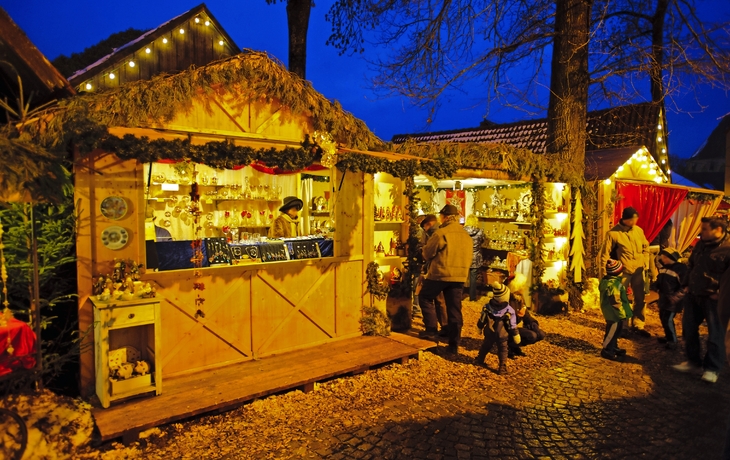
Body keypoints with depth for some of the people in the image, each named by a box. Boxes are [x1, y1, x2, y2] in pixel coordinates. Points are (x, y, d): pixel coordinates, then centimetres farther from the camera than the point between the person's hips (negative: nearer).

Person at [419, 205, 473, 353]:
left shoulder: (441, 233, -12)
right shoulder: (466, 235, 10)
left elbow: (427, 253, -3)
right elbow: (469, 257, 15)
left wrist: (433, 261, 17)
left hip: (440, 274, -6)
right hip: (460, 276, 6)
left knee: (425, 297, 17)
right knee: (455, 310, 8)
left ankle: (431, 329, 12)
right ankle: (454, 345, 12)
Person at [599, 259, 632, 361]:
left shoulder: (607, 280, 5)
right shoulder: (613, 284, -28)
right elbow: (615, 301, -27)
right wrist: (622, 312, -18)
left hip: (611, 312, 10)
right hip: (614, 313, -10)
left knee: (615, 332, 23)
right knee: (612, 332, 2)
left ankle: (614, 348, 37)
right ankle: (606, 351, 13)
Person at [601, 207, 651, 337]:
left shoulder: (639, 230, 1)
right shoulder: (613, 233, -13)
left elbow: (646, 248, 13)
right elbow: (605, 253, -8)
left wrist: (646, 264, 7)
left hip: (638, 270, 4)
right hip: (622, 272, -4)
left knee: (639, 299, 12)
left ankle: (638, 325, 26)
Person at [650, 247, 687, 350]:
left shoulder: (680, 269, -17)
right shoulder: (663, 268, 7)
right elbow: (660, 281, 20)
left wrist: (676, 297, -24)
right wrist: (655, 286, 1)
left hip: (672, 300, -8)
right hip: (664, 298, 8)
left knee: (668, 319, -8)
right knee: (662, 317, 16)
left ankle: (673, 340, 8)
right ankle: (668, 337, 33)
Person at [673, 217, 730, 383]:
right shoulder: (701, 244, 8)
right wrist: (686, 284, 13)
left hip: (713, 298, -7)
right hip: (693, 295, 8)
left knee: (715, 334, 3)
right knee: (689, 329, 13)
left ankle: (712, 368, 16)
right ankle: (694, 361, 27)